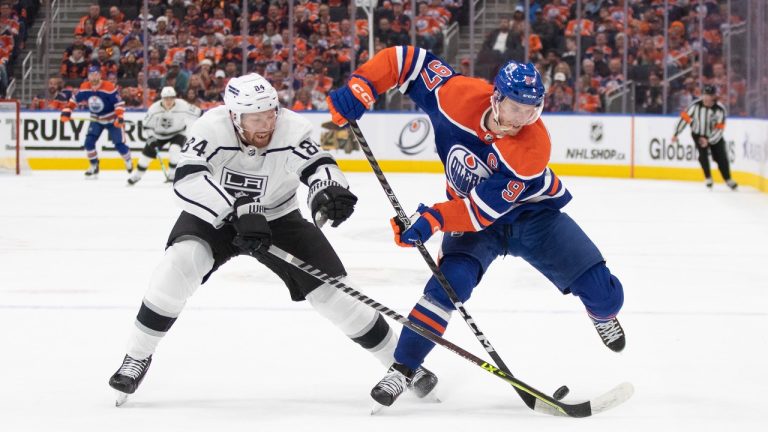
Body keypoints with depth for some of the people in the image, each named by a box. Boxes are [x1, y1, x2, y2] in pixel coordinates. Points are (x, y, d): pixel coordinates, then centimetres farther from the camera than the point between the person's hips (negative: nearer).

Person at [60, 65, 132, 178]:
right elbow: (74, 99, 2)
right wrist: (66, 112, -8)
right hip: (96, 120, 4)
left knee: (119, 144, -5)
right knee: (89, 142, -11)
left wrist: (119, 118, -36)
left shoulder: (109, 88, -25)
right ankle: (94, 166, 7)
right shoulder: (84, 88, -10)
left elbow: (119, 103, -24)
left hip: (112, 119, -4)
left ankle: (128, 161, 25)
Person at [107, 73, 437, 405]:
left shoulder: (291, 130, -26)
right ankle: (138, 356, -13)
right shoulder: (211, 129, -29)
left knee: (330, 288, -6)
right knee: (181, 262, -29)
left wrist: (329, 190, -55)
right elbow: (187, 181, -40)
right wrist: (239, 212, -50)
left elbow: (318, 165, -30)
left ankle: (399, 359, 12)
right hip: (215, 216, -1)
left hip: (278, 217, 1)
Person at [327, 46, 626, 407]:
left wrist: (434, 219, -43)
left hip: (531, 211, -1)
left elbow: (484, 211, -33)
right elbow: (404, 60, -16)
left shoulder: (533, 145, -33)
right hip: (469, 211, 1)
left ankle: (604, 316, 30)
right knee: (452, 279, -27)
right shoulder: (458, 94, -26)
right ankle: (403, 368, -17)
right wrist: (358, 89, -26)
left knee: (602, 292, -9)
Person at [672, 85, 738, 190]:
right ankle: (708, 178, 2)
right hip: (698, 134, 0)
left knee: (721, 157, -1)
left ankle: (728, 179, 19)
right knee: (703, 154, -16)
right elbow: (684, 118, -15)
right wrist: (676, 134, -15)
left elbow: (719, 129, -23)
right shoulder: (696, 105, -22)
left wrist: (708, 140, -32)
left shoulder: (720, 109, -24)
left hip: (714, 135, 0)